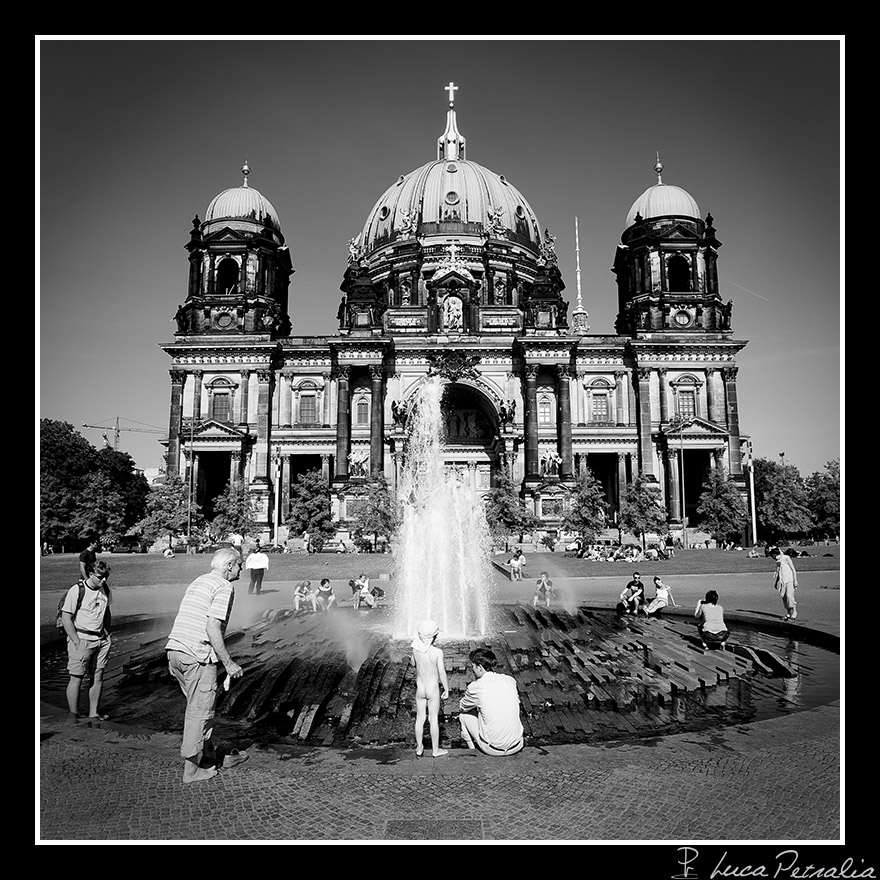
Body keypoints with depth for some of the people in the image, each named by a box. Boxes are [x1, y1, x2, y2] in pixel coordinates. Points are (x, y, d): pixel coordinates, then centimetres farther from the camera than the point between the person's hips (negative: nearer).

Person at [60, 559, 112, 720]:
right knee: (77, 677, -2)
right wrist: (76, 642, -14)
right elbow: (66, 618, -11)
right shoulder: (77, 590, -12)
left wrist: (107, 634, 12)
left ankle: (93, 713, 17)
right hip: (81, 639, -5)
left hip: (101, 640, 5)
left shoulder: (105, 589, 6)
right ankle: (74, 716, 7)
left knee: (98, 677, 7)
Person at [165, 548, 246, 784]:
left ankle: (210, 755, 29)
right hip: (198, 656, -9)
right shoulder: (224, 587, -10)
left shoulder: (197, 583, 18)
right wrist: (228, 663, -13)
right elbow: (212, 628, -18)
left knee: (198, 708, 19)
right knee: (199, 712, 3)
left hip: (174, 650, 9)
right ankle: (191, 768, 13)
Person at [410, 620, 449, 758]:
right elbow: (442, 673, -17)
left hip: (420, 689, 3)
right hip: (433, 690, -3)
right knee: (433, 720, 11)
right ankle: (435, 750, 24)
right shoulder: (437, 652, -23)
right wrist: (446, 689, -4)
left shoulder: (415, 649, -12)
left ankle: (419, 748, 30)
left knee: (420, 718, 17)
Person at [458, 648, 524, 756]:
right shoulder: (510, 680, -1)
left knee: (463, 716, 16)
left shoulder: (476, 687, -12)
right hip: (517, 746, 4)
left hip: (493, 750, -3)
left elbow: (462, 707, 8)